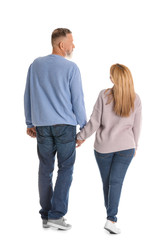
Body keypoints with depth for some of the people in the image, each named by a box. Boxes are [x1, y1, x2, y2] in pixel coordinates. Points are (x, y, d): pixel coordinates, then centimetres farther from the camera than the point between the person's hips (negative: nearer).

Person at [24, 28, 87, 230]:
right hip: (65, 125, -4)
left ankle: (46, 216, 15)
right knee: (65, 168, 3)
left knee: (45, 169, 10)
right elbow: (78, 99, -6)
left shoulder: (36, 65, 5)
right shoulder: (71, 68, -8)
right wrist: (84, 125, 4)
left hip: (42, 126, 4)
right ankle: (56, 215, -3)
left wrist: (30, 123, 17)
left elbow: (28, 96, 9)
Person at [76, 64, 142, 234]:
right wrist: (134, 146, 18)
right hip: (126, 147, 1)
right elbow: (136, 127, 4)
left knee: (107, 181, 13)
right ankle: (111, 219, -13)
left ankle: (110, 212, 26)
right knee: (116, 181, -2)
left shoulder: (104, 95, -10)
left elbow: (94, 122, -9)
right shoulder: (135, 100, -3)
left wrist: (81, 137, 5)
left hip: (103, 147, -1)